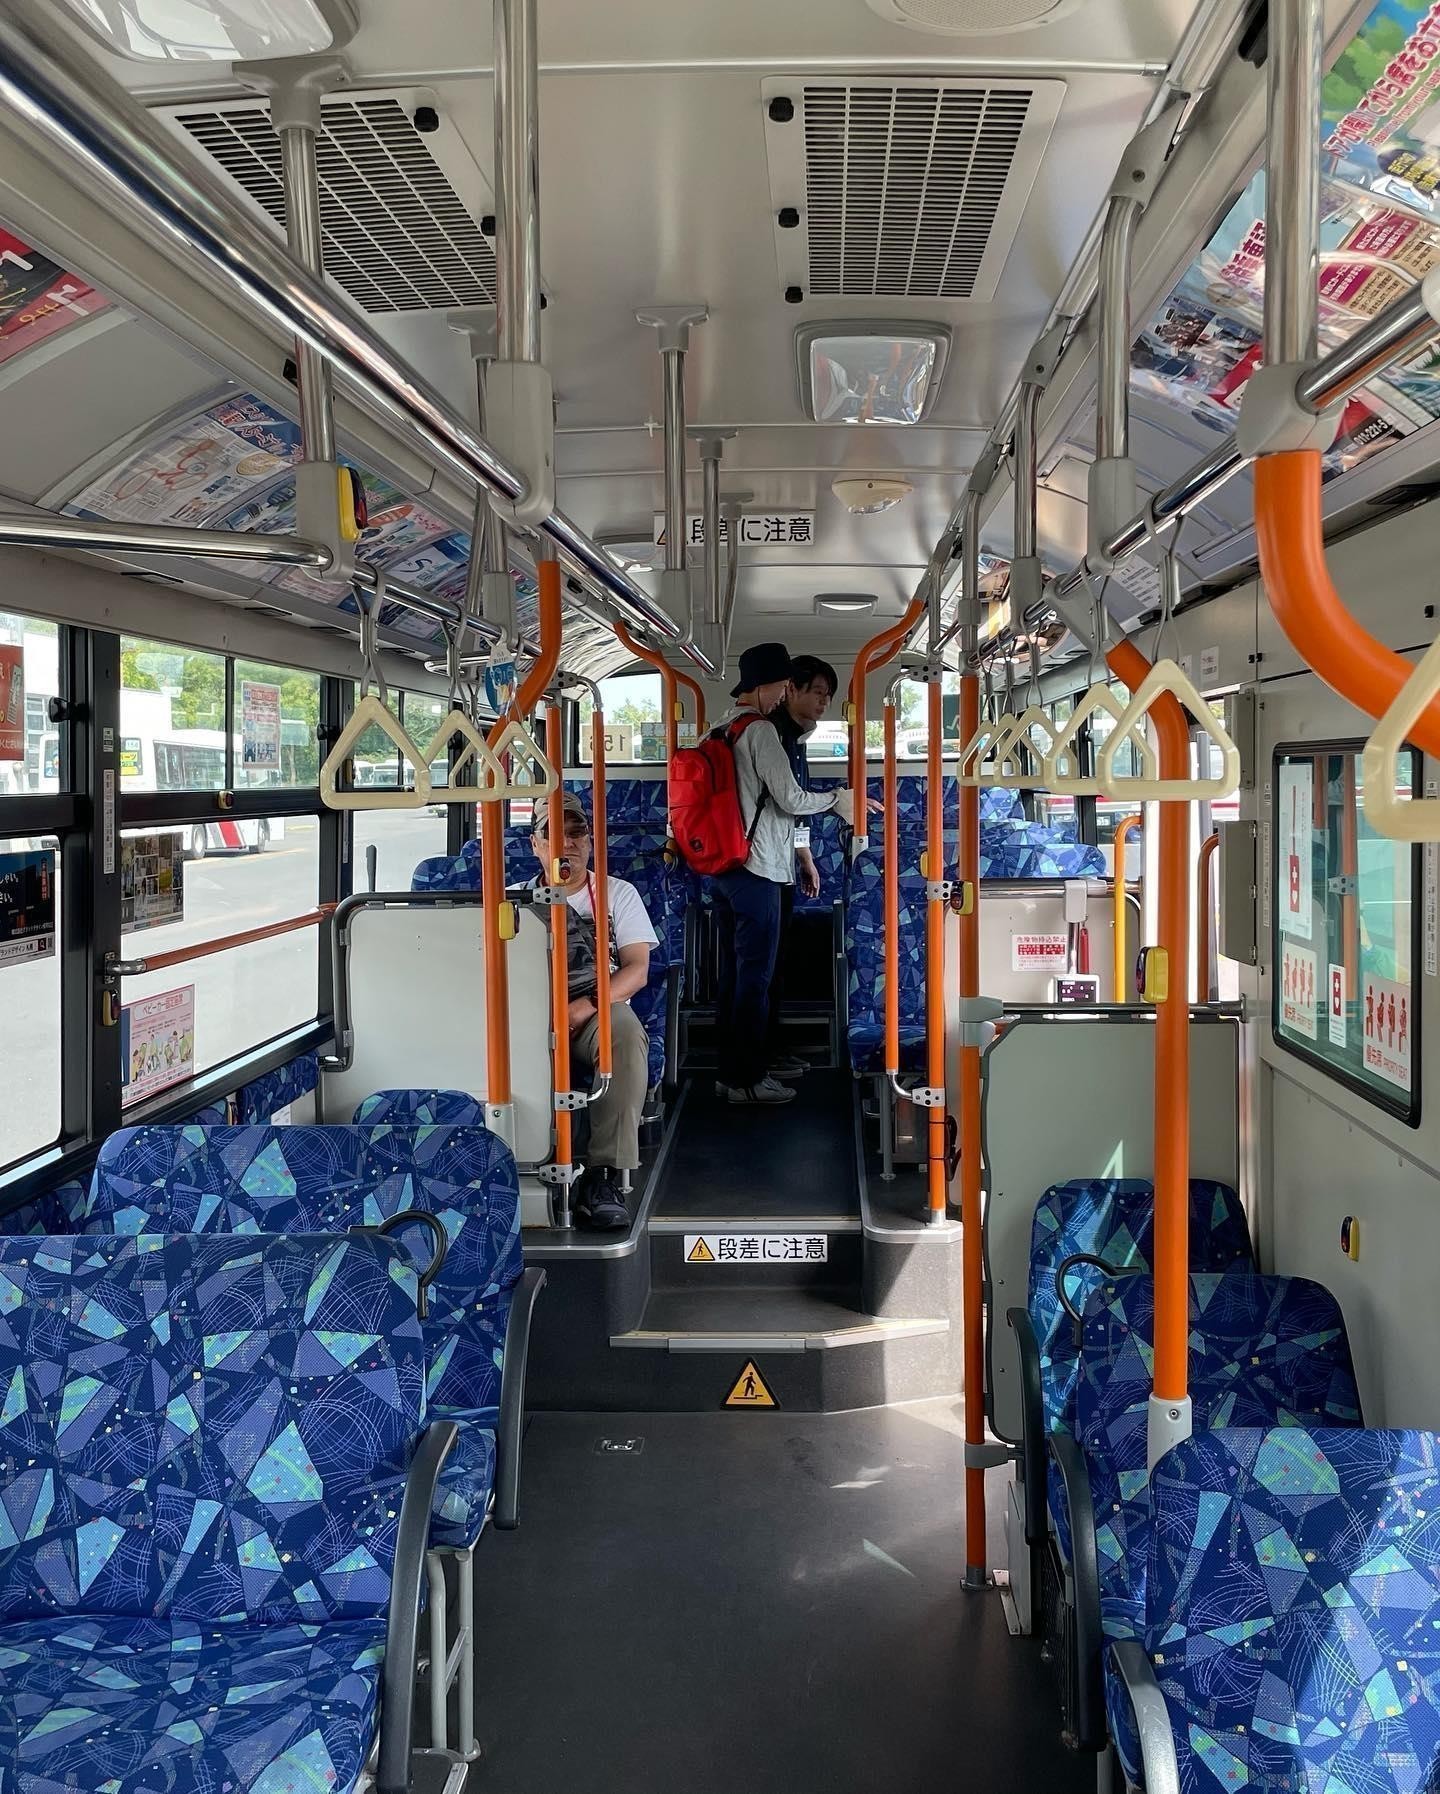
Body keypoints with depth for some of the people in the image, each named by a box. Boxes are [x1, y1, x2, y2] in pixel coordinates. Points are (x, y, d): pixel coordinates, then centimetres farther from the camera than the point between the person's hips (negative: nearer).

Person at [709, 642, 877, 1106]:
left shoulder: (721, 729, 14)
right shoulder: (759, 730, -14)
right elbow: (790, 799, -16)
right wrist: (837, 798, 1)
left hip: (722, 868, 9)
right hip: (755, 869, -9)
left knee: (733, 972, 14)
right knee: (755, 975, -3)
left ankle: (729, 1072, 19)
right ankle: (748, 1079, 3)